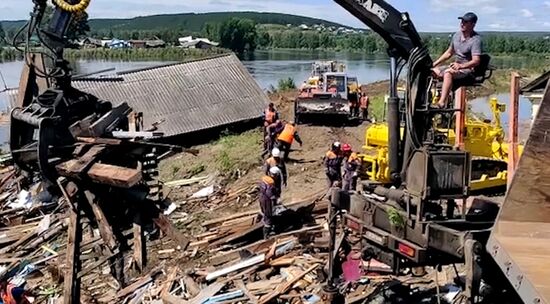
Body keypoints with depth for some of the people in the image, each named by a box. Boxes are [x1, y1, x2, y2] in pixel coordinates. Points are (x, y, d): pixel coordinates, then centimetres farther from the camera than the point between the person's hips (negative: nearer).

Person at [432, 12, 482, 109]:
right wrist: (434, 64, 13)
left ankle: (442, 102, -47)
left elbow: (476, 61, -23)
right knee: (432, 71, -6)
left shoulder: (476, 39, -13)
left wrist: (461, 66, -40)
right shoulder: (457, 35, 10)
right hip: (456, 67, 8)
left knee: (448, 72, -36)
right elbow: (449, 53, 21)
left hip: (468, 69, -8)